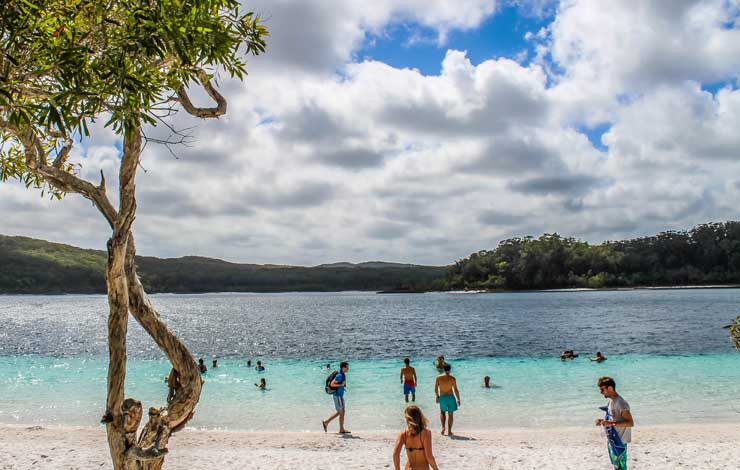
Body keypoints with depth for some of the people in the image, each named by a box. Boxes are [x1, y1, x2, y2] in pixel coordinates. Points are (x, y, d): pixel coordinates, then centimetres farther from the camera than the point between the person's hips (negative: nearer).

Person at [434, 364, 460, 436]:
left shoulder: (438, 378, -5)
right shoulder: (452, 378, -9)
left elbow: (436, 389, 0)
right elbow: (456, 390, -8)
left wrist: (437, 396, 16)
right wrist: (458, 399, 1)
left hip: (442, 397, 2)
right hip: (450, 397, -1)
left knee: (442, 412, 25)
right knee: (450, 414, 10)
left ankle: (443, 427, 9)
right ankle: (449, 431, 13)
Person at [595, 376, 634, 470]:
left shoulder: (621, 403, -21)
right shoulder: (610, 401, 8)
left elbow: (630, 423, -23)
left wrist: (611, 423, -31)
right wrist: (603, 421, 1)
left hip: (619, 441, -9)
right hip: (611, 440, 9)